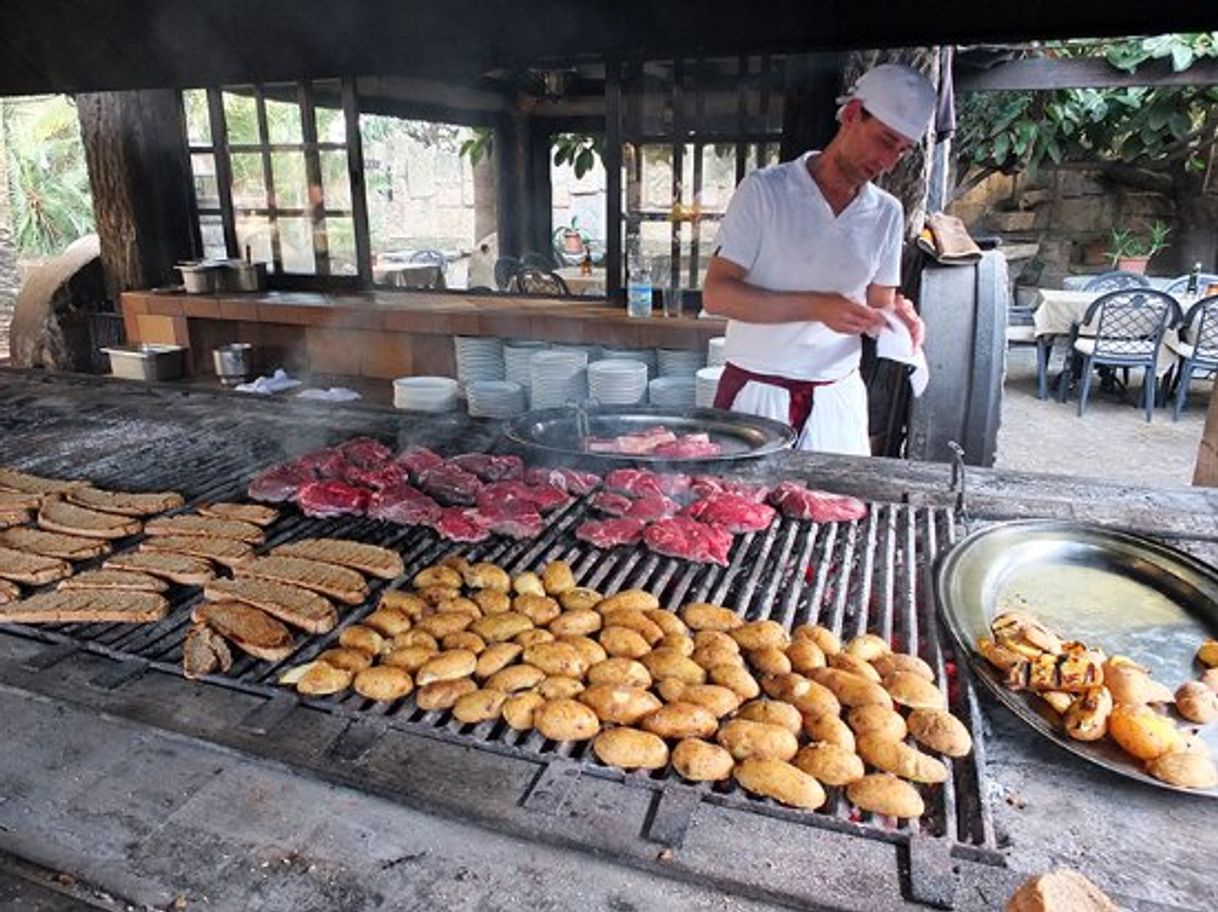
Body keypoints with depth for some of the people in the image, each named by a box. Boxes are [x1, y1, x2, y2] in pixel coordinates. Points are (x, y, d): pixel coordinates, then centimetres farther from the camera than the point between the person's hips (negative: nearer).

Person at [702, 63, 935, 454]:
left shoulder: (887, 213, 8)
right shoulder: (765, 190, -7)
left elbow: (877, 306, 13)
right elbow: (715, 294, -13)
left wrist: (895, 318, -11)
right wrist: (816, 307, -23)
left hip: (837, 399, 4)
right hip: (757, 393, -4)